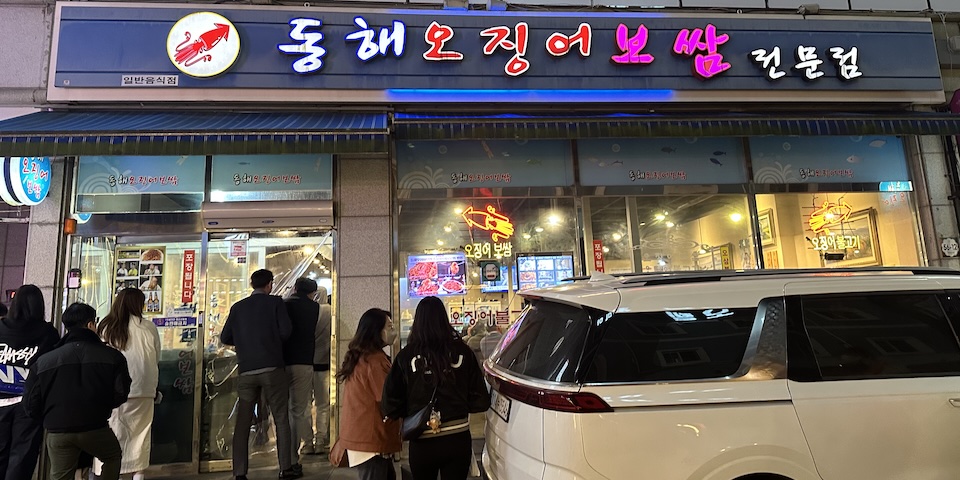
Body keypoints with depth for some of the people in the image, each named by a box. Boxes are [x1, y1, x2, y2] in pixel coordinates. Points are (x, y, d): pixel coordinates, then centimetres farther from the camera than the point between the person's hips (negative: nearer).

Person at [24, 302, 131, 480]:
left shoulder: (43, 360, 1)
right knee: (114, 456, 26)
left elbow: (31, 405, 3)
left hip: (58, 432, 2)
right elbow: (120, 394, -5)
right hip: (96, 428, -2)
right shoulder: (111, 355, -6)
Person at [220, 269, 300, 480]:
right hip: (272, 368, -3)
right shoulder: (275, 302, -1)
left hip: (246, 371, 3)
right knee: (281, 418, 6)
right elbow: (285, 332, -8)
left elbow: (225, 338, 9)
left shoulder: (237, 307, 9)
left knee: (243, 421, 8)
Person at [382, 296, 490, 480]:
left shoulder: (406, 356, -10)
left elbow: (390, 405, -8)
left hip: (422, 442, 0)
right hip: (458, 438, 1)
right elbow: (480, 400, -6)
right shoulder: (462, 351, -8)